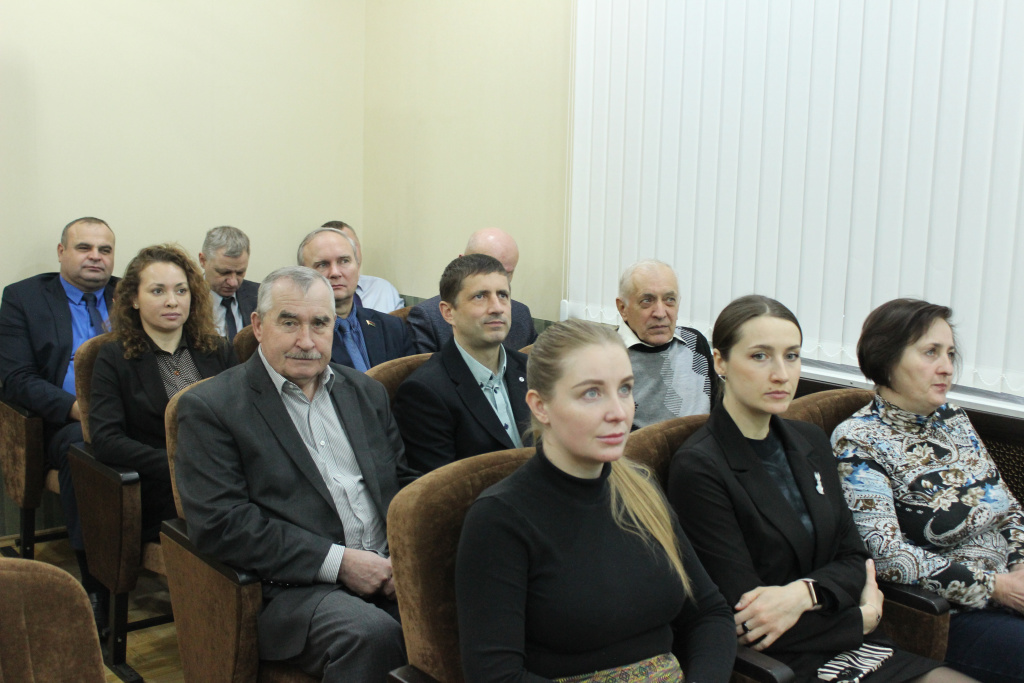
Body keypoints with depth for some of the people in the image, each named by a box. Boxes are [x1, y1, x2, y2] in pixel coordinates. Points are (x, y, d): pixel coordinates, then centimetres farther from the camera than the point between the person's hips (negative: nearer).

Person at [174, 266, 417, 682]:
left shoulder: (366, 392, 19)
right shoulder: (209, 408, 1)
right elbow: (219, 523, -10)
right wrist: (338, 561, -14)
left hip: (386, 570, 5)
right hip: (293, 588, -5)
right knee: (371, 634, -35)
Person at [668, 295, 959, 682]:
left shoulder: (811, 442, 9)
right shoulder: (698, 469, -15)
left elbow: (852, 558, 8)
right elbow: (748, 618, -15)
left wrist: (802, 593, -14)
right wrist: (861, 617, -5)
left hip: (848, 648, 7)